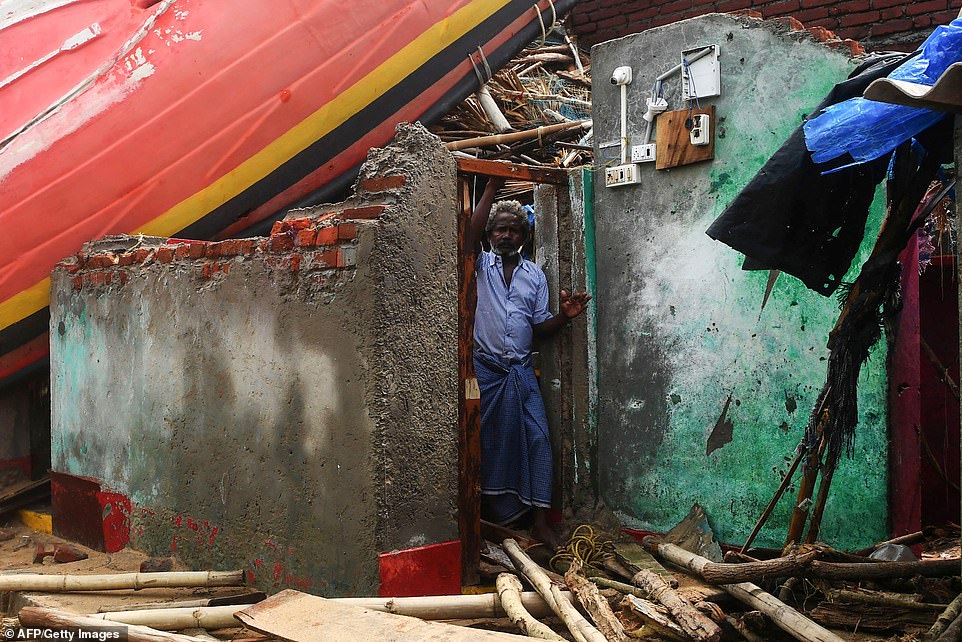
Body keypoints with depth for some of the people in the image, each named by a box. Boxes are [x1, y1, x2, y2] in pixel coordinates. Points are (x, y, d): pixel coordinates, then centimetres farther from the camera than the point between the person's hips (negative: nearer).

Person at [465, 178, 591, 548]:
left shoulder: (535, 275, 12)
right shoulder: (481, 265, 5)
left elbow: (539, 327, 10)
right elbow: (471, 234, -17)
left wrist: (565, 316, -10)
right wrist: (491, 188, -16)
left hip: (521, 372, 2)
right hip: (485, 369, -2)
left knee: (537, 438, -5)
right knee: (490, 440, 3)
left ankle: (541, 522, 0)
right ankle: (491, 514, 16)